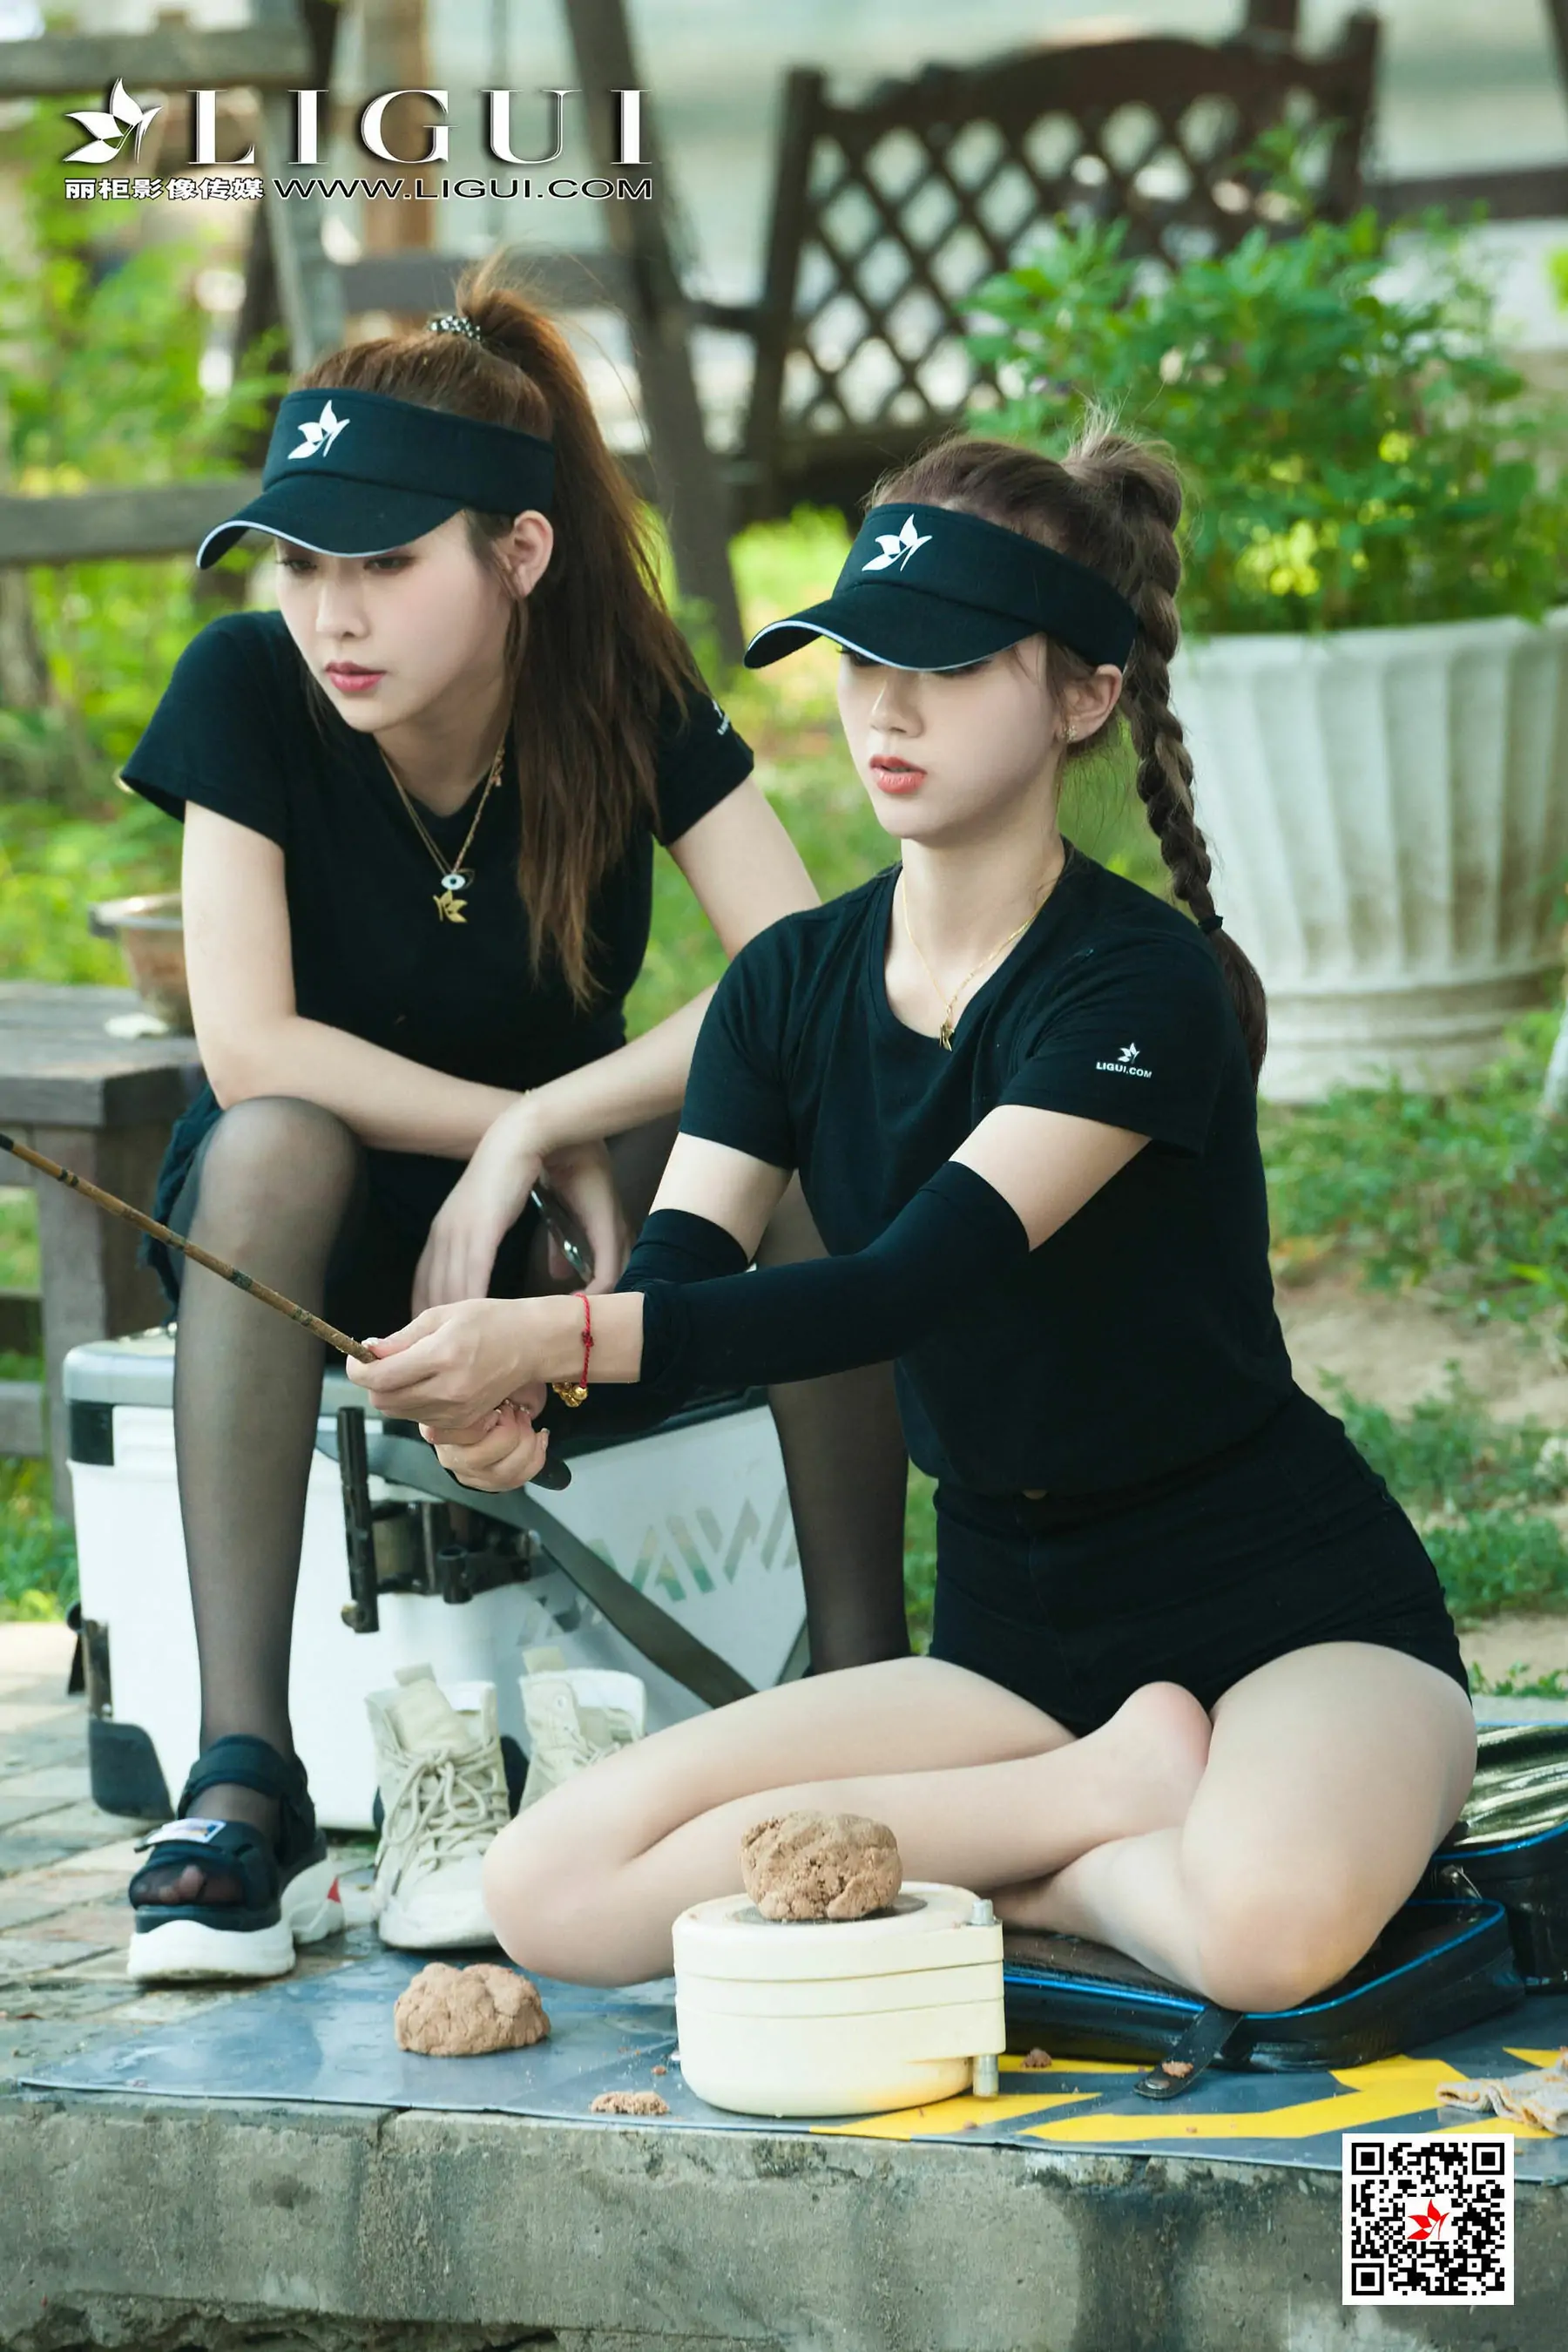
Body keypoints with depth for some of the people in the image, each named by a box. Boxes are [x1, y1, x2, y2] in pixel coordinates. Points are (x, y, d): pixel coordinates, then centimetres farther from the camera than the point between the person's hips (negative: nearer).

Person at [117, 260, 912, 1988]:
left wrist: (544, 1136, -32)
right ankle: (243, 1782, -43)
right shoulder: (250, 691, -18)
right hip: (317, 1230, -1)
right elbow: (247, 1046, -25)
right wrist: (551, 1142, -26)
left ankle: (860, 1671, -26)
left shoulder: (630, 702, -14)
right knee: (272, 1147, -36)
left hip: (547, 1216, 1)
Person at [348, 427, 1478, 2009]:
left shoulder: (1145, 987, -18)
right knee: (550, 1891, -15)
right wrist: (517, 1407, -30)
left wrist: (560, 1334, -40)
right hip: (1010, 1637, 7)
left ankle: (1018, 1864, -8)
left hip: (1295, 1621, -7)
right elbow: (678, 1283, -6)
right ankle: (1106, 1793, -6)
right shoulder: (792, 987, 4)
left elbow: (915, 1283, -28)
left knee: (1266, 1931, -42)